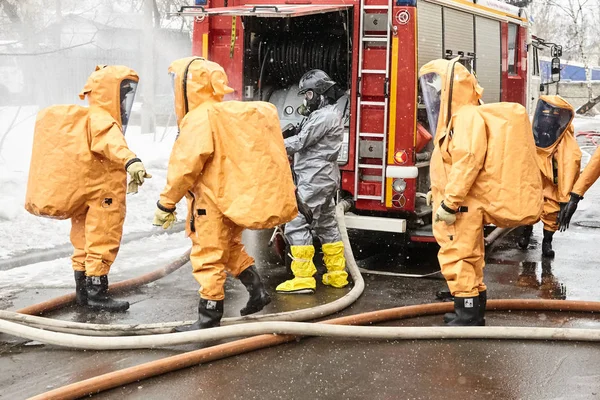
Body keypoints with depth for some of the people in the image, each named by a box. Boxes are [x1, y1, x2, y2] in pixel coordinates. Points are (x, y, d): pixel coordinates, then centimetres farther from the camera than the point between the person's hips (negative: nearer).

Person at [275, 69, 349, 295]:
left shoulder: (324, 116, -14)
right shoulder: (327, 114, 20)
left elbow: (300, 142, -17)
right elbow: (308, 145, 16)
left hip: (314, 179, -11)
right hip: (324, 178, 11)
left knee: (296, 225, -12)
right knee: (326, 225, 15)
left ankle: (303, 279, -13)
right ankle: (337, 274, 21)